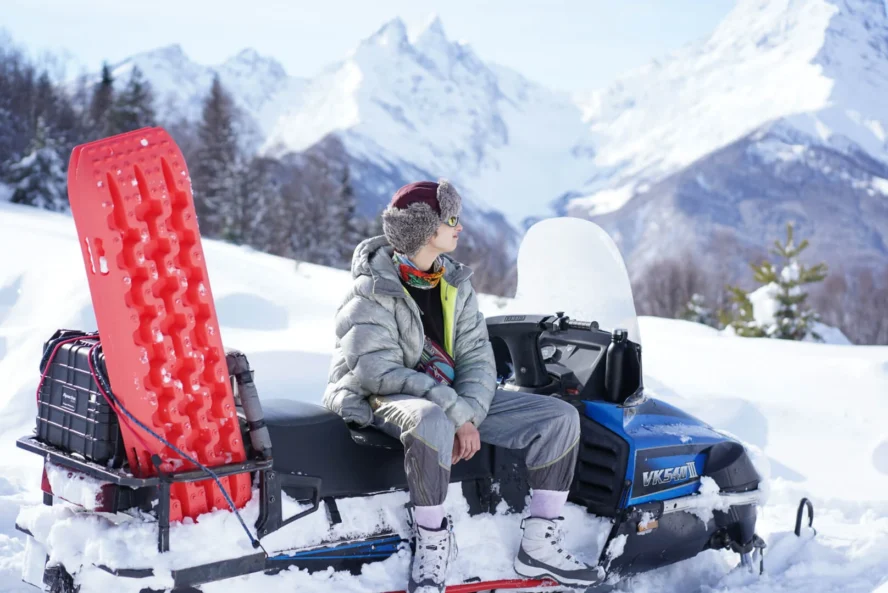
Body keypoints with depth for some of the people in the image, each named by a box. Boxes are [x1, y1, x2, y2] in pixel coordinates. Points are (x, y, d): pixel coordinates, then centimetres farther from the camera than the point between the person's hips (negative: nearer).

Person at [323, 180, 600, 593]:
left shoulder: (455, 283, 6)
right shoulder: (371, 293, -14)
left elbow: (476, 354, -1)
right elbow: (380, 373, -22)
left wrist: (467, 415, -19)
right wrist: (456, 416, -28)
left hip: (455, 399, 7)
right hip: (384, 401, -7)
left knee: (560, 417, -6)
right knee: (431, 421, -44)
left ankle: (539, 544, -5)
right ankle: (432, 542, -26)